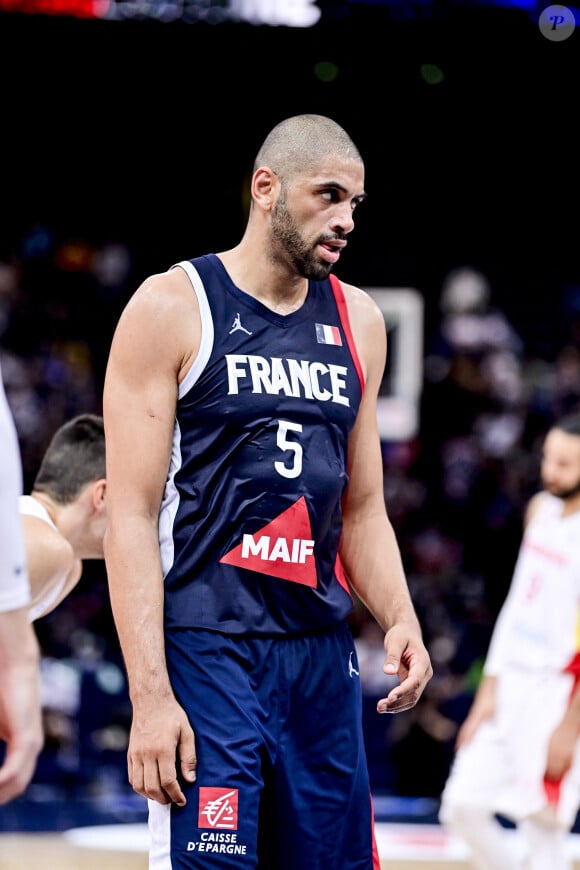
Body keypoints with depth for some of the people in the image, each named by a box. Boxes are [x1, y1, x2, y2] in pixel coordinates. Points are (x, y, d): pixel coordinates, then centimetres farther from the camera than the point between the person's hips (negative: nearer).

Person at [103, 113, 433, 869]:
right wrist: (150, 694, -17)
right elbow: (132, 514, -9)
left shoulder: (358, 322, 13)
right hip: (208, 654, -6)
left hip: (324, 655, 6)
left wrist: (401, 621, -1)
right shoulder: (172, 308, -5)